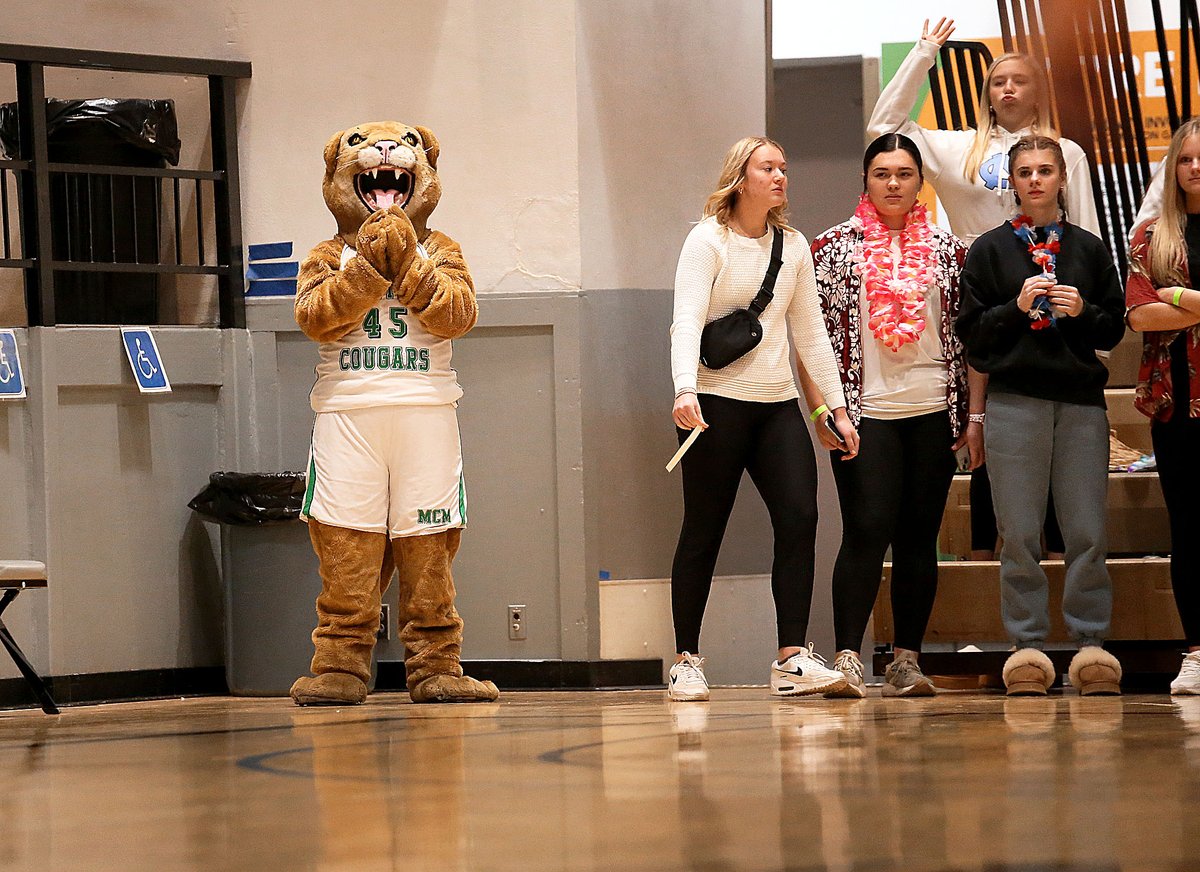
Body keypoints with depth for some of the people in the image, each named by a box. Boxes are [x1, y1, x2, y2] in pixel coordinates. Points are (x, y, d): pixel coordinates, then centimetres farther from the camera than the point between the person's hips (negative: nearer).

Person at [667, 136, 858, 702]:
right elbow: (687, 320, -15)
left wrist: (837, 406, 13)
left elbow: (811, 332, 17)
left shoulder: (794, 247, 12)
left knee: (799, 518, -9)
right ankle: (686, 662, 8)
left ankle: (792, 659, -8)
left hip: (778, 405, 5)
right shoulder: (708, 240, -4)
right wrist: (685, 390, -30)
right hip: (718, 403, -5)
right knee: (703, 531, 0)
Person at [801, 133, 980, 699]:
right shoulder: (834, 248, 4)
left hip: (934, 414, 2)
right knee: (867, 531, -12)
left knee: (919, 538, 4)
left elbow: (970, 338, 10)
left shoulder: (947, 250, 10)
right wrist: (821, 410, -5)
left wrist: (976, 416, 5)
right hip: (865, 412, -2)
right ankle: (847, 658, -13)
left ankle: (906, 661, 9)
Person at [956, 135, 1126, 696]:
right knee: (1019, 534, -4)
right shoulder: (990, 251, 9)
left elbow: (1115, 329, 14)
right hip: (1015, 401, -1)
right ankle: (1027, 646, 1)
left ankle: (1091, 645, 1)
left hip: (1082, 401, 1)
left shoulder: (1089, 249, 14)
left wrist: (1083, 311, -5)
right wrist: (1017, 307, -9)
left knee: (1087, 532, -4)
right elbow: (971, 332, 6)